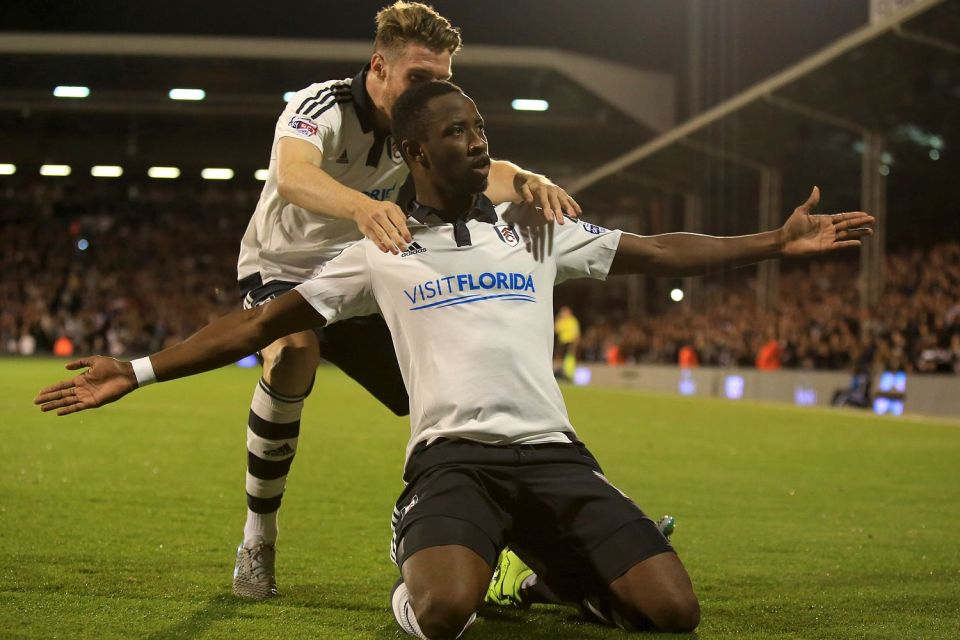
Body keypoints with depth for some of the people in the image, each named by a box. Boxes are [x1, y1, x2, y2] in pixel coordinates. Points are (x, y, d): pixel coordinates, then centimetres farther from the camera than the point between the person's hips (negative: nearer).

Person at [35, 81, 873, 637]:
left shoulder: (537, 230, 17)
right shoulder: (381, 252, 11)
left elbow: (659, 253, 18)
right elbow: (263, 322, 11)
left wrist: (777, 242, 11)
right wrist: (139, 371, 4)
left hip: (552, 451, 3)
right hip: (453, 455, -3)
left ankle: (557, 570, 18)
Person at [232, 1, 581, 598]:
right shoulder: (323, 107, -27)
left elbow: (482, 171, -23)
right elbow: (291, 176, -49)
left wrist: (528, 182, -48)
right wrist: (363, 207, -70)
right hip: (281, 268, -6)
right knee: (294, 355, -37)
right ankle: (257, 540, -24)